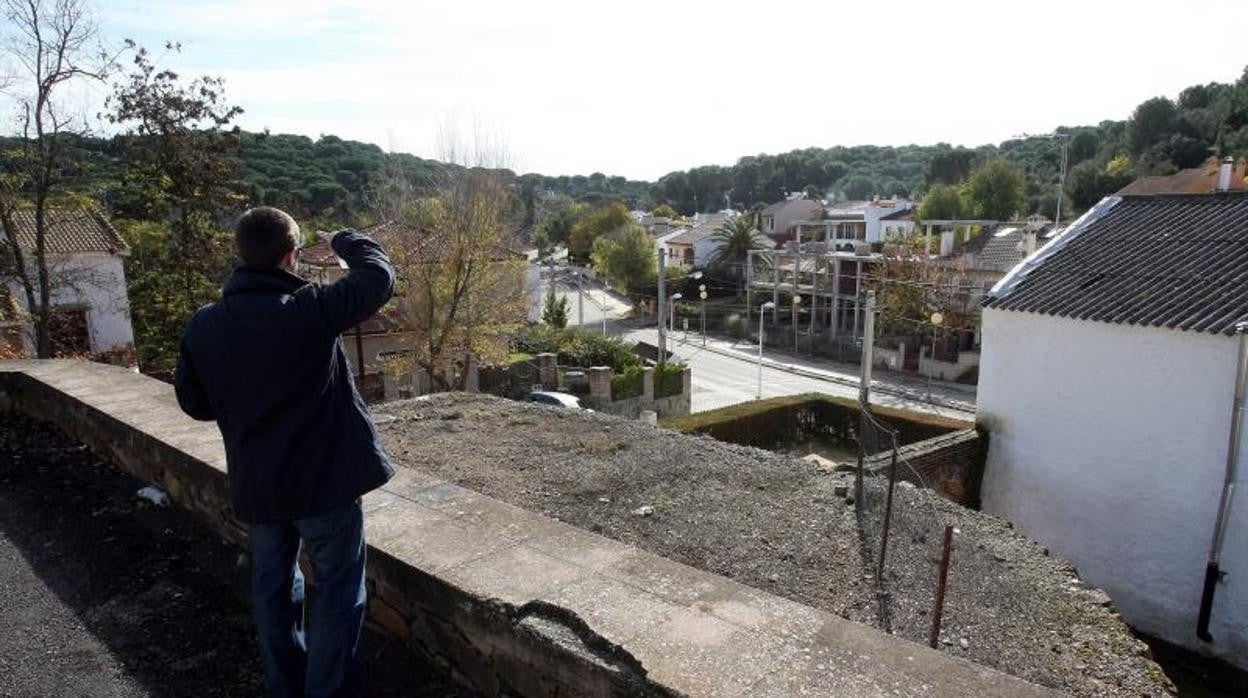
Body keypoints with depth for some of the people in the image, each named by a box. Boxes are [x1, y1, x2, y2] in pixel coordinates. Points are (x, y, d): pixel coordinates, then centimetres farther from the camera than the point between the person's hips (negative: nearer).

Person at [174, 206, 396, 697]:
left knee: (272, 586, 22)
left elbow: (193, 403, 6)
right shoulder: (310, 310, -20)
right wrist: (343, 241, 9)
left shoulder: (202, 325, -3)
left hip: (256, 484, 6)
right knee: (337, 588, 11)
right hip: (323, 478, -5)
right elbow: (379, 276, -9)